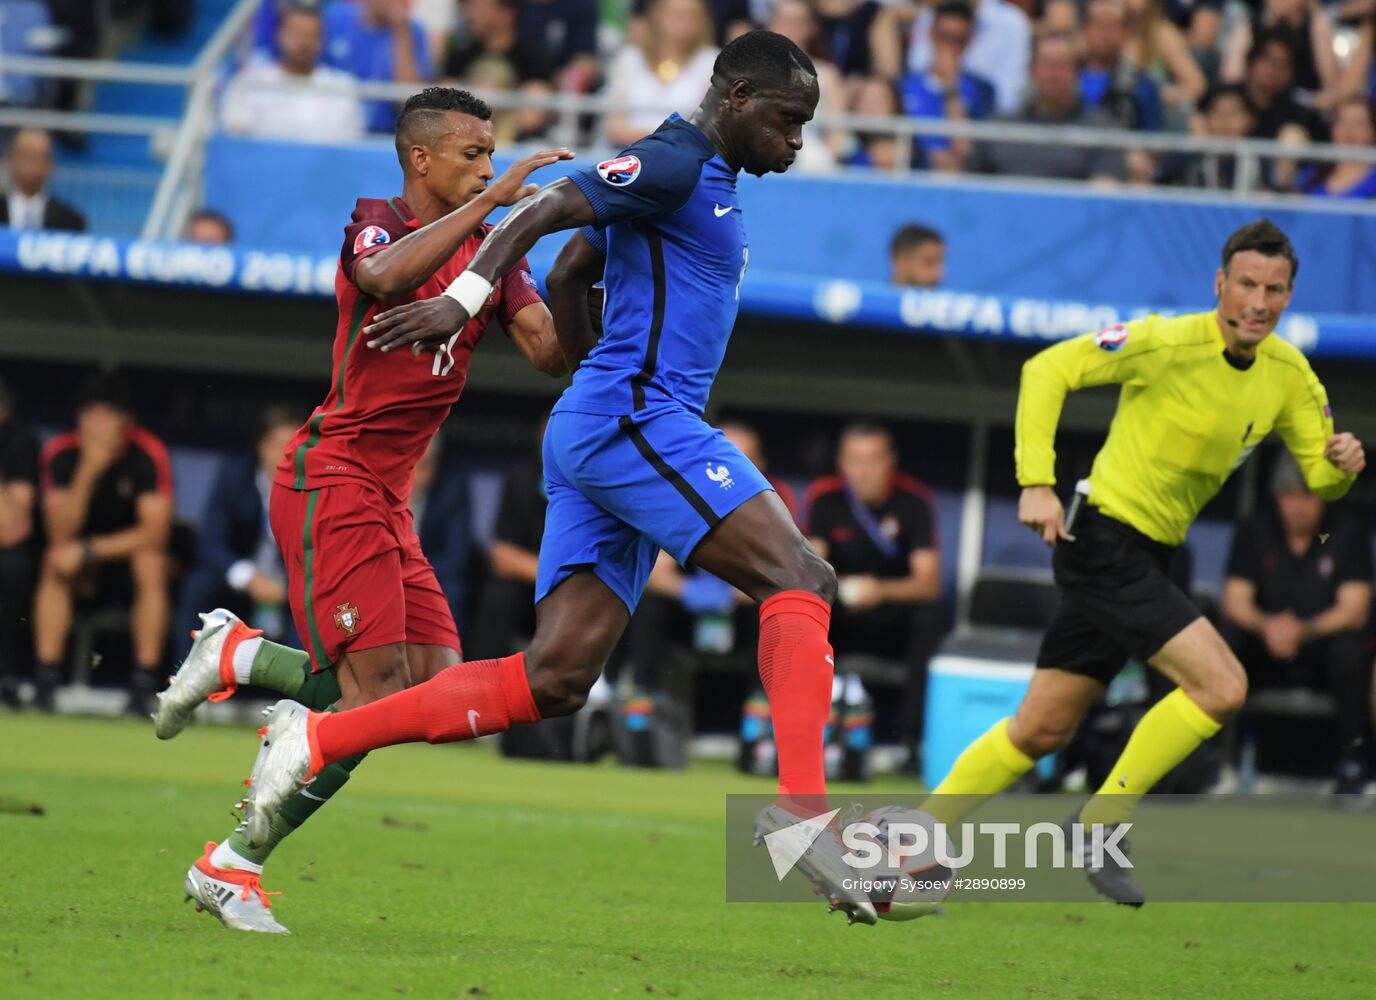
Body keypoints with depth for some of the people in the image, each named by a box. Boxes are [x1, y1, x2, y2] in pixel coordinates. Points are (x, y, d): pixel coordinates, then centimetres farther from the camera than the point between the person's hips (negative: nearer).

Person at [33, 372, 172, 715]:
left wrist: (89, 550, -31)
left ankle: (142, 692, -30)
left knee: (150, 562, -33)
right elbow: (60, 534, -21)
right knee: (55, 561, -29)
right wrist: (87, 472, -33)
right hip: (86, 573, 2)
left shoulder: (147, 453, -19)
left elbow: (155, 533, -24)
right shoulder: (61, 453, -14)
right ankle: (45, 689, -27)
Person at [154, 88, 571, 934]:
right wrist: (489, 203, -31)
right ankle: (232, 867, -4)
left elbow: (550, 349, 5)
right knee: (375, 693, -16)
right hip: (334, 477, -8)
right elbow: (383, 275, -30)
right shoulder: (378, 221, -5)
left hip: (388, 498, 8)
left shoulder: (491, 250, 15)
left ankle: (238, 655, 10)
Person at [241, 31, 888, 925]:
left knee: (552, 681, 1)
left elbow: (568, 274, 31)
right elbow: (542, 214, -15)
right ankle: (802, 809, -28)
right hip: (637, 419, -10)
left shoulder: (704, 180, 24)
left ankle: (317, 740, -2)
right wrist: (465, 297, -28)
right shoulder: (674, 164, -6)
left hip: (594, 429, 10)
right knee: (801, 581, -17)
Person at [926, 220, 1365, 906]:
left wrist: (1340, 465, -16)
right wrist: (1037, 482, -20)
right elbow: (1048, 369, -13)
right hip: (1104, 541, -8)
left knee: (1041, 731, 12)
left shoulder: (1288, 373, 3)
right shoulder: (1168, 343, -17)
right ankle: (1100, 822, -6)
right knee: (1222, 685, -19)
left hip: (1146, 559, 8)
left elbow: (1320, 475, 9)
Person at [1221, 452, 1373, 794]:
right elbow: (1235, 601, -6)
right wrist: (1266, 625, -29)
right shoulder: (1254, 531, -2)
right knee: (1229, 644, -28)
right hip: (1269, 653, 2)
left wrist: (1305, 630, -33)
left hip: (1324, 644, -2)